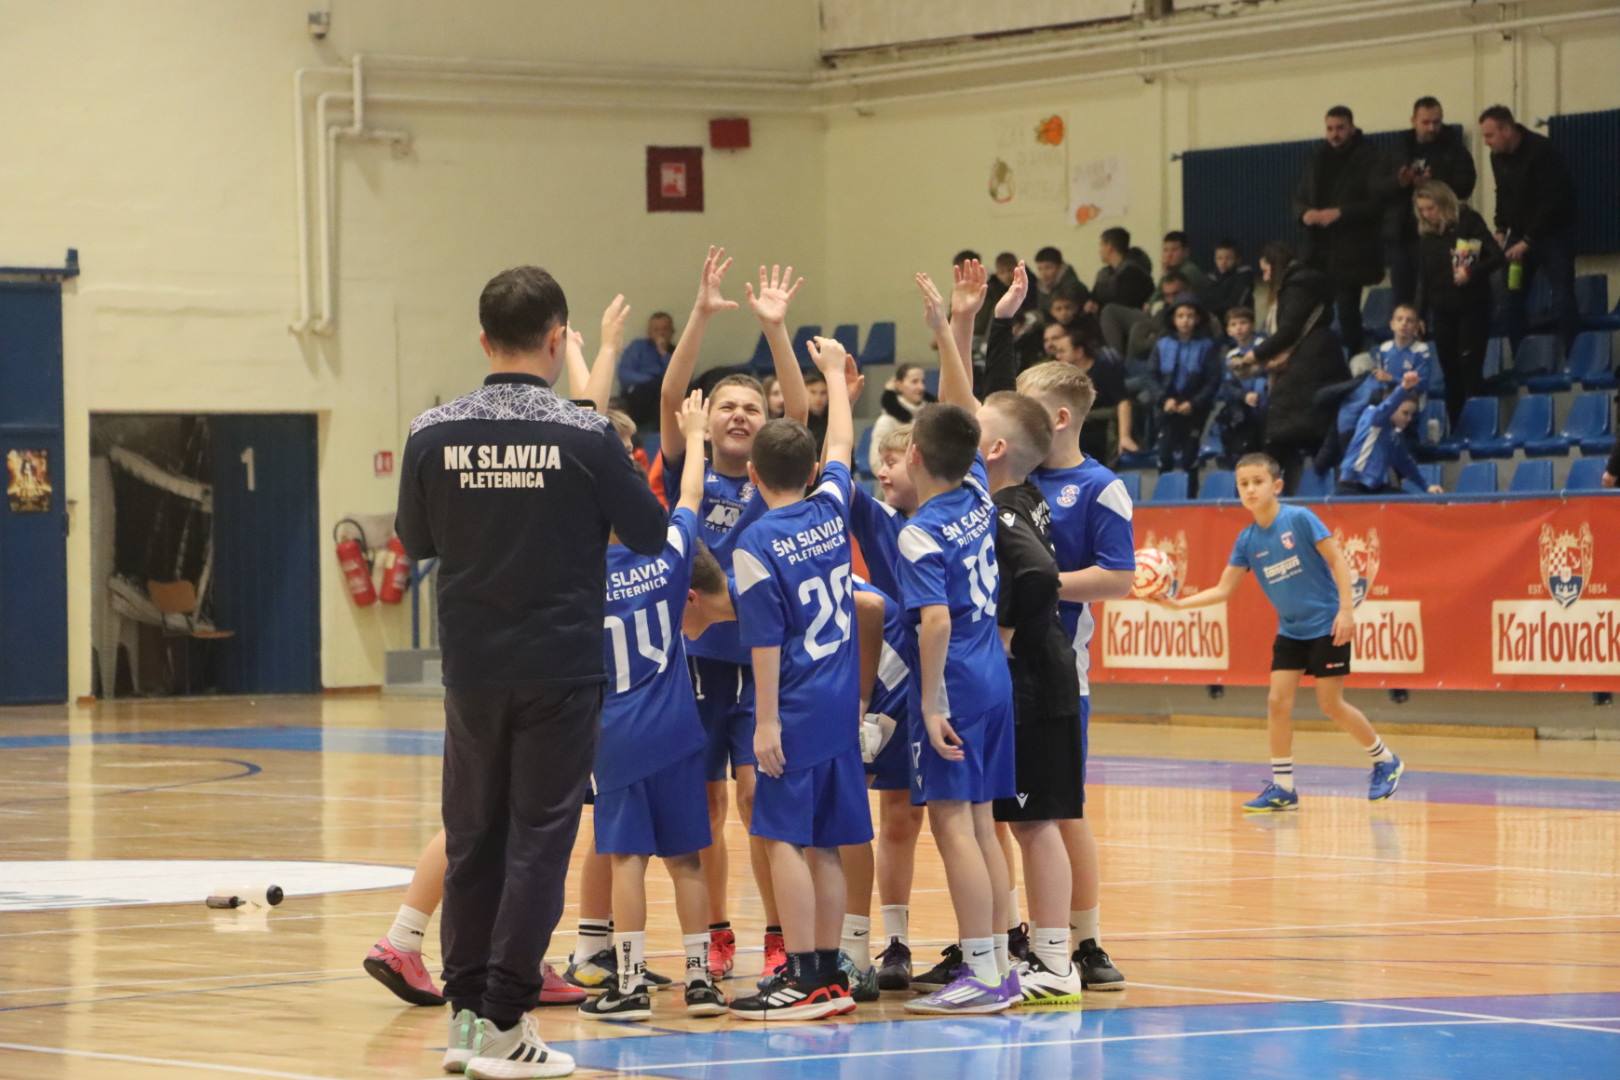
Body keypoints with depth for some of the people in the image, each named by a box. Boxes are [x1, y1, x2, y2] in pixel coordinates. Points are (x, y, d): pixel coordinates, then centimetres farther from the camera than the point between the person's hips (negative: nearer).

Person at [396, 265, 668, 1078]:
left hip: (472, 668, 3)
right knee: (540, 839, 1)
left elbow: (415, 540, 11)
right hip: (560, 668, -3)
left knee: (472, 837, 13)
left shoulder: (433, 433, -4)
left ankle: (466, 1011, 16)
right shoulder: (585, 436, -11)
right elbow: (652, 535, 1)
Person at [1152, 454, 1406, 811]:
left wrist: (1346, 610, -19)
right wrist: (1180, 603, -12)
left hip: (1327, 625, -5)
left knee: (1331, 704, -4)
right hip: (1290, 630, 5)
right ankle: (1282, 787, 4)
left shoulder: (1299, 519, -15)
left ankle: (1385, 761, 17)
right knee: (1277, 701, -3)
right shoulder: (1247, 540, 0)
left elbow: (1337, 559, -13)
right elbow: (1224, 590, 1)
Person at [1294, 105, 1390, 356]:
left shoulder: (1369, 161, -3)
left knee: (1348, 311, -3)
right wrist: (1305, 213, -7)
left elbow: (1377, 202, -12)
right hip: (1318, 250, 5)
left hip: (1351, 252, -5)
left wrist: (1340, 213, -20)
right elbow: (1299, 198, 17)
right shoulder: (1318, 159, 15)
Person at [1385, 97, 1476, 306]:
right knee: (1402, 297, 7)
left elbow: (1464, 186, -10)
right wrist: (1399, 183, -17)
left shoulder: (1453, 149, 2)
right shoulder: (1400, 150, 12)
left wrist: (1431, 186, -24)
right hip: (1400, 234, 4)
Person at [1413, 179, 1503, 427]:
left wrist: (1471, 273, -27)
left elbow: (1497, 257, -11)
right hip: (1442, 311, 5)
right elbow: (1423, 277, 13)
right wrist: (1419, 313, 6)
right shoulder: (1425, 235, 8)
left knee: (1470, 368, -8)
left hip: (1473, 307, -5)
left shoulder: (1468, 222, -7)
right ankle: (1455, 431, 9)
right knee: (1450, 373, 5)